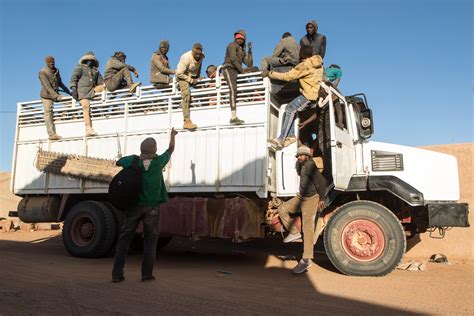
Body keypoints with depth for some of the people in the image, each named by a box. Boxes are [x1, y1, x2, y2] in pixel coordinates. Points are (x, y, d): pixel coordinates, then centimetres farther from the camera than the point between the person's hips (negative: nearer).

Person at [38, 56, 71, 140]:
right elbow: (47, 86, -21)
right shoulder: (42, 72, -11)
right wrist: (56, 96, -31)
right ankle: (51, 134, -18)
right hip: (46, 96, -7)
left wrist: (68, 92, 23)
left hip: (56, 95, 7)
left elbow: (60, 83, 22)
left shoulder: (56, 71, 9)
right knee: (48, 113, -11)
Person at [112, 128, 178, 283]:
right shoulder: (159, 161, -6)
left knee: (124, 238, 8)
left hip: (134, 205, 1)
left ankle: (117, 274, 7)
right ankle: (147, 273, 10)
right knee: (150, 239, 10)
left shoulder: (133, 161, -5)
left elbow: (118, 162, 15)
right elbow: (170, 149, 11)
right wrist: (172, 135, 26)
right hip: (152, 207, -1)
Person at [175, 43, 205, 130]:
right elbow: (179, 73, -25)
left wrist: (198, 76, 5)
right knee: (186, 94, -28)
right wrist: (190, 80, -23)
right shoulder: (186, 58, -27)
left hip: (194, 77, 9)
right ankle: (187, 121, -37)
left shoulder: (201, 56, -7)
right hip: (183, 76, -9)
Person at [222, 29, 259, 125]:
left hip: (237, 71, 8)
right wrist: (242, 70, -16)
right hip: (229, 69, -8)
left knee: (255, 69, 0)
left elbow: (249, 64, 14)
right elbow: (233, 59, -12)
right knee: (233, 90, -25)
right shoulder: (232, 45, 4)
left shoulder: (242, 51, 25)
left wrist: (250, 51, 9)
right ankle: (233, 117, -37)